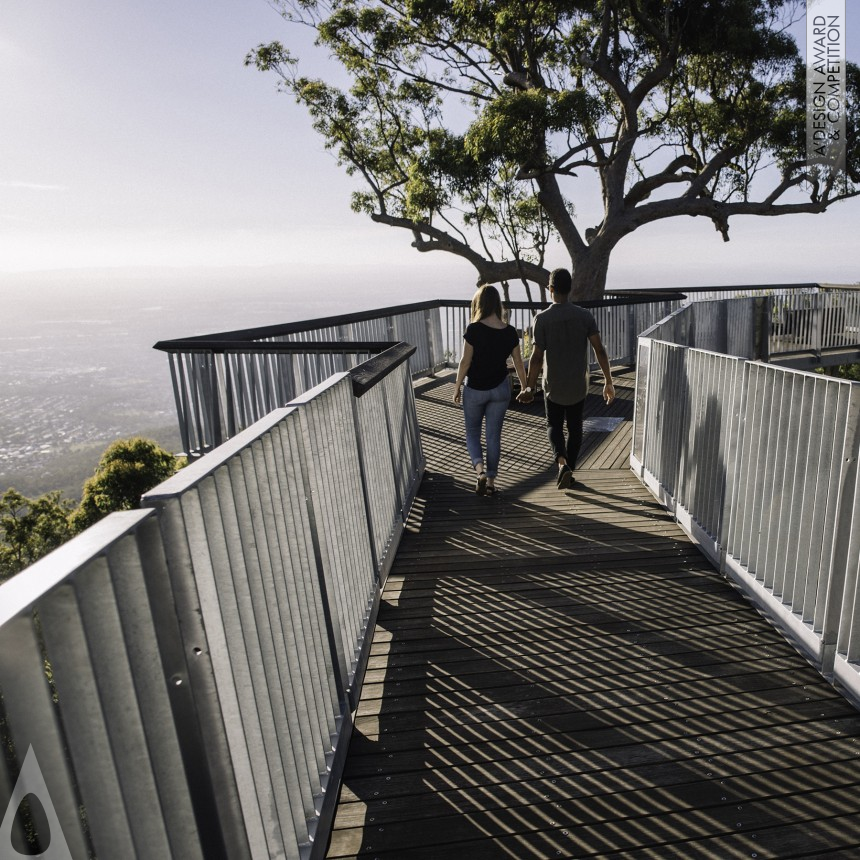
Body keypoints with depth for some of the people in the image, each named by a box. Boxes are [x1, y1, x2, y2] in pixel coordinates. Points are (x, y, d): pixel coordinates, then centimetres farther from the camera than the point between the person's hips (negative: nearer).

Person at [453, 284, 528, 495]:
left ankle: (480, 470, -8)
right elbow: (518, 363, 3)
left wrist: (457, 386, 0)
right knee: (494, 434, 12)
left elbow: (465, 361, -14)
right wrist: (525, 387, 16)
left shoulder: (474, 329, -16)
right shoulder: (510, 332, -4)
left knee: (472, 432, 13)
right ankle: (491, 480, 18)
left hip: (475, 390, -3)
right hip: (500, 389, 3)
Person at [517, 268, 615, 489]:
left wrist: (529, 388, -6)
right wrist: (608, 382, -3)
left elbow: (537, 357, -14)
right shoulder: (585, 315, -6)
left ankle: (562, 463, -11)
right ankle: (569, 471, 25)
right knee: (575, 428, 18)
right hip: (578, 385, 2)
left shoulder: (542, 319, -12)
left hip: (553, 386, -2)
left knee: (554, 426, 14)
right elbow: (599, 350, -9)